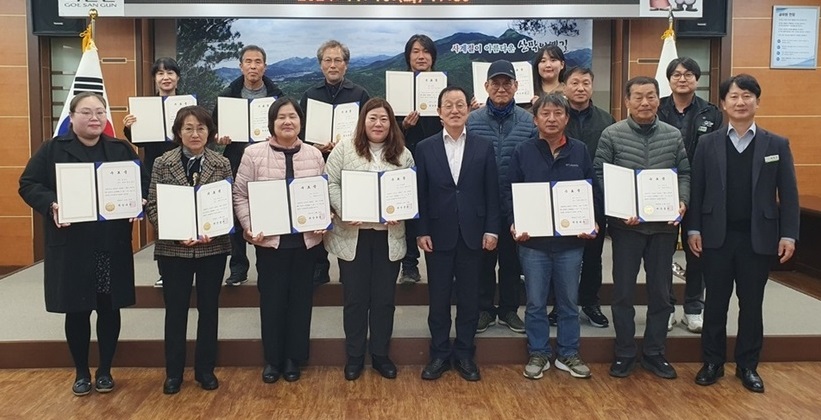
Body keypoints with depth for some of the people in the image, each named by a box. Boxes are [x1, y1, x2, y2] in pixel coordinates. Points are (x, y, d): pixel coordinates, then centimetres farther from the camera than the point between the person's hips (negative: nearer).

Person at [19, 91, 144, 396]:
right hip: (70, 245, -1)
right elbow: (28, 184, 0)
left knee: (109, 309, 8)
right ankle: (81, 372, 25)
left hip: (113, 245, 2)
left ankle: (105, 370, 25)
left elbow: (142, 184, 10)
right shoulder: (53, 149, 2)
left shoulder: (121, 150, 8)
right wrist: (50, 205, -19)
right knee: (76, 310, 7)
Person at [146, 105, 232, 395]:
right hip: (173, 248, 0)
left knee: (208, 308, 10)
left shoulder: (222, 164, 1)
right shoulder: (163, 163, 0)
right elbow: (153, 206, -3)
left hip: (213, 248, 1)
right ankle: (174, 372, 22)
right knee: (175, 310, 8)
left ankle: (205, 369, 24)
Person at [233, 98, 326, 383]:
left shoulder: (314, 155, 5)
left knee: (300, 299, 10)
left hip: (306, 239, 2)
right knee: (272, 300, 6)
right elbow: (240, 195, -2)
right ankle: (272, 359, 23)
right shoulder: (254, 154, -2)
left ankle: (294, 359, 25)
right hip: (269, 239, -2)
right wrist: (250, 227, -13)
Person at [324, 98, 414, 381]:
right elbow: (331, 184, -3)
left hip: (389, 236, 2)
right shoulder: (344, 149, 1)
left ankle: (381, 355, 26)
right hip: (353, 236, -2)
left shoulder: (403, 154, 7)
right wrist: (344, 212, -18)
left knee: (384, 298, 10)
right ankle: (354, 357, 22)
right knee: (355, 298, 7)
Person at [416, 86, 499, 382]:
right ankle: (439, 354, 21)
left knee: (469, 297, 8)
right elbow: (421, 193, 1)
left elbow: (492, 193, 3)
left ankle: (464, 354, 22)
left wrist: (491, 229, -3)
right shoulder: (425, 148, 3)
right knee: (438, 298, 7)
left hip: (472, 233, 1)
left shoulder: (484, 147, 4)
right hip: (438, 234, 0)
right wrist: (422, 231, -5)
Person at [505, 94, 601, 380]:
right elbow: (508, 192, 1)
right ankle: (538, 354, 22)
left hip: (571, 241, 1)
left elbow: (594, 191, 7)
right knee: (536, 303, 8)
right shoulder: (523, 152, 1)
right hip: (533, 241, -1)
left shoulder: (580, 151, 4)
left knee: (569, 302, 12)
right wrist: (514, 223, -13)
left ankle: (568, 354, 26)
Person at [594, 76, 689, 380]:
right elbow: (600, 176, -5)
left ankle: (654, 352, 25)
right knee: (623, 291, 5)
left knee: (661, 292, 10)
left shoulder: (673, 135, 6)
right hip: (626, 225, -2)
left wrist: (682, 202, -8)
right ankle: (624, 353, 19)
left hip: (664, 224, 3)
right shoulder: (612, 135, -3)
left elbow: (684, 173, 10)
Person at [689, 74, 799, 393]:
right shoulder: (707, 144, 3)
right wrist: (694, 229, -4)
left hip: (758, 237, 0)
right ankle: (713, 362, 22)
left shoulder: (777, 145, 3)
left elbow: (788, 194, 1)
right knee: (715, 301, 8)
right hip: (717, 235, 0)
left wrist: (788, 234, -5)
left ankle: (748, 365, 23)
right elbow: (697, 190, 2)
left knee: (751, 303, 9)